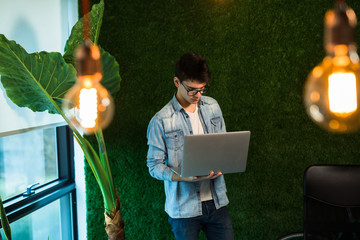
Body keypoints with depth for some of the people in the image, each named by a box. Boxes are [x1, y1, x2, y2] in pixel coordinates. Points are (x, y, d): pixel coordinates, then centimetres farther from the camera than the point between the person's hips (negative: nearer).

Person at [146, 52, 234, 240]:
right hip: (183, 207, -4)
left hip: (217, 201, 4)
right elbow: (154, 166, -8)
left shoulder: (212, 107, 4)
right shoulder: (161, 121, -11)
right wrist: (185, 177, -25)